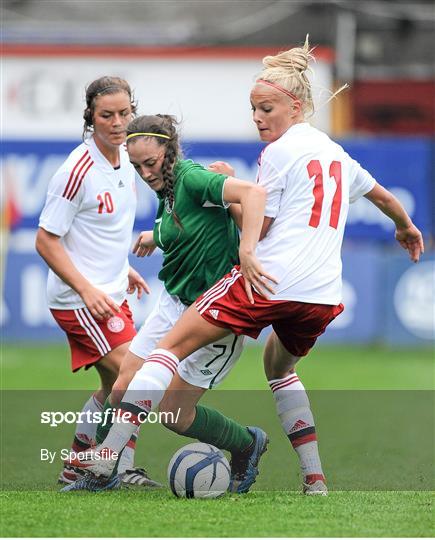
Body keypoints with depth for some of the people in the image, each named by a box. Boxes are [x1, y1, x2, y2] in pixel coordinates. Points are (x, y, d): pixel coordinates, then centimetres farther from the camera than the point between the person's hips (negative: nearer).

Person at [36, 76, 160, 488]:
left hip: (109, 295, 9)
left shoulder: (124, 159, 5)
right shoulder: (78, 171, -21)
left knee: (115, 388, 15)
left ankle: (77, 467, 27)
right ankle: (122, 468, -7)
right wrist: (87, 290, -22)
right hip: (79, 300, -9)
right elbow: (46, 241, -17)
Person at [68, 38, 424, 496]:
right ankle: (314, 477, 21)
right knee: (279, 368, 33)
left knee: (173, 345, -5)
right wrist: (405, 227, 58)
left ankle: (109, 451, -17)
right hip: (323, 296, 8)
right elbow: (383, 195, 40)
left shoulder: (279, 151, -1)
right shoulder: (336, 153, 21)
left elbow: (255, 229, -1)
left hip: (267, 282, -7)